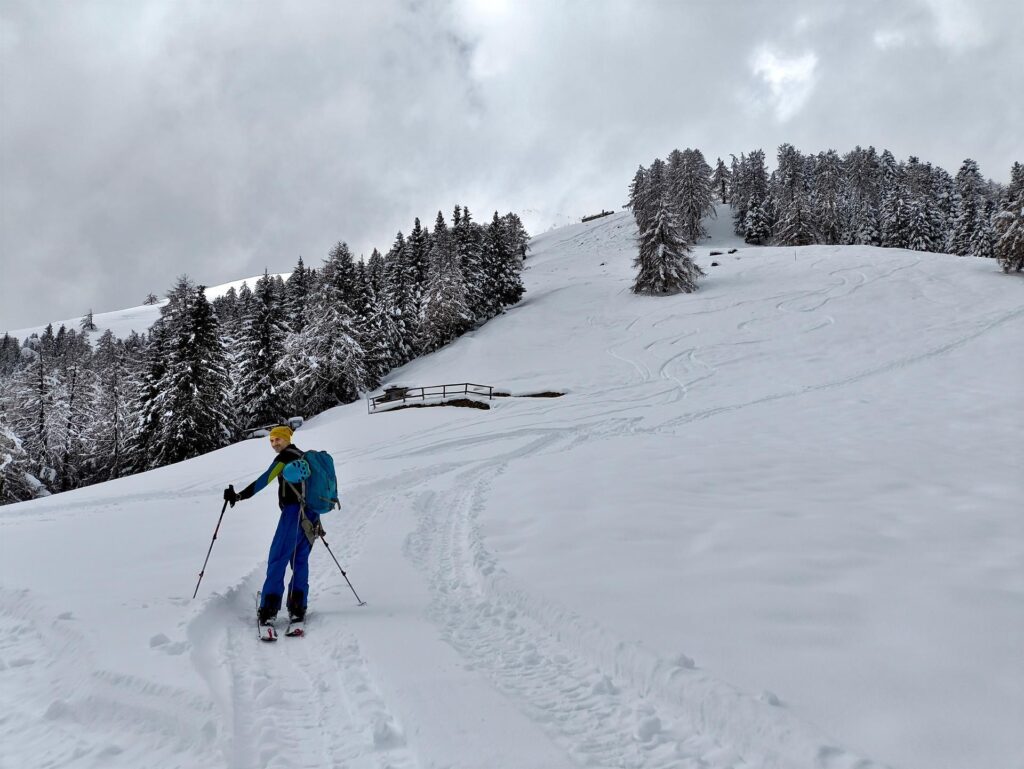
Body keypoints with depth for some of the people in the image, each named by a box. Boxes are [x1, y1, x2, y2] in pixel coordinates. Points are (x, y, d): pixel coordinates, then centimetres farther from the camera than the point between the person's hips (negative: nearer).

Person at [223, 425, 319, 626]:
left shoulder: (285, 457, -4)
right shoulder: (303, 457, 22)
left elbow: (265, 479, -15)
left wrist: (239, 495, -18)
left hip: (294, 511, -8)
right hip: (311, 515, 8)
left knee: (277, 559, -9)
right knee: (300, 560, 11)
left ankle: (269, 609, -15)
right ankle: (298, 608, 7)